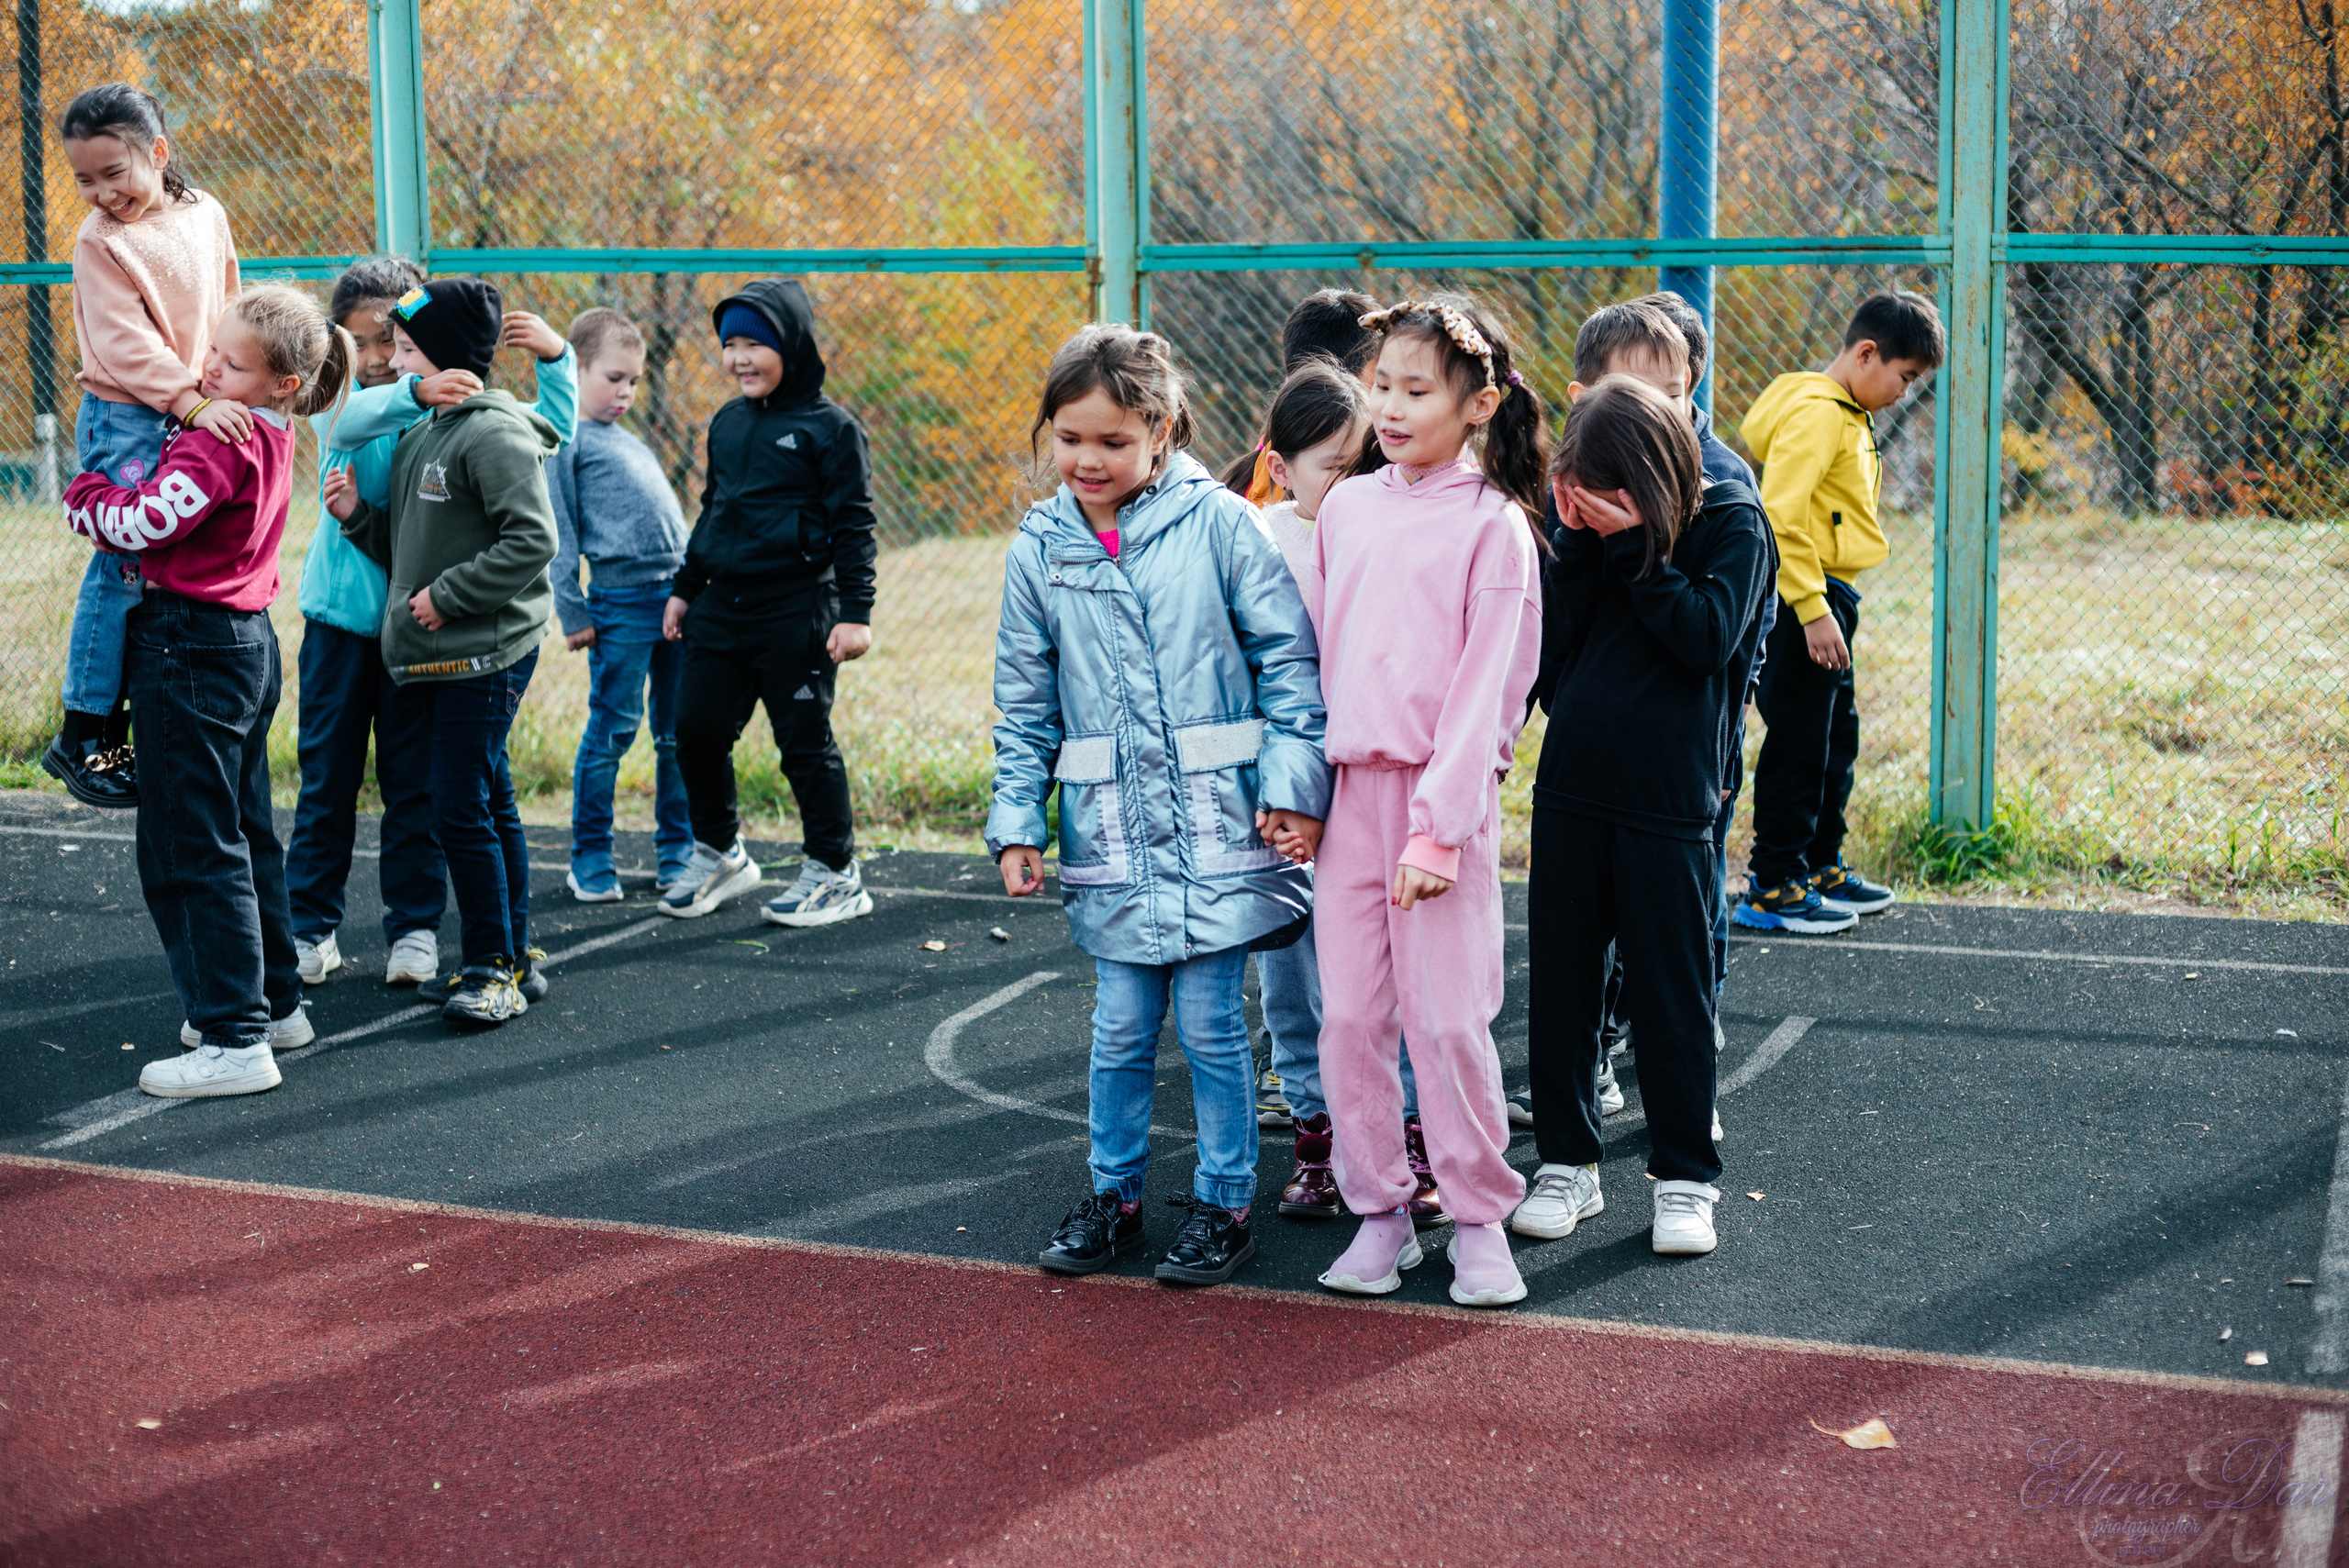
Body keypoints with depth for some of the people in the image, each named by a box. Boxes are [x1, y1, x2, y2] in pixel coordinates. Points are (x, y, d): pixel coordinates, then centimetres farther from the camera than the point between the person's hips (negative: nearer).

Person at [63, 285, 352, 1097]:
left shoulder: (220, 445, -20)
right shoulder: (269, 437, 10)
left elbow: (142, 523, -24)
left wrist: (80, 493, -5)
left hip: (191, 646, -10)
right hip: (247, 640, 10)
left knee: (190, 846, -5)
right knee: (242, 832, 19)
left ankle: (234, 1041, -5)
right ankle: (273, 1001, 28)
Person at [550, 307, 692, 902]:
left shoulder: (629, 441, 22)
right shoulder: (565, 440, -1)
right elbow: (557, 537, -4)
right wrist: (572, 613, -8)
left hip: (678, 594, 7)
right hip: (621, 601, -7)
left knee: (680, 734, 9)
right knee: (612, 732, -2)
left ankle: (677, 854, 18)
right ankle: (590, 863, 9)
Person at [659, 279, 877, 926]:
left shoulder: (830, 428, -7)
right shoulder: (727, 423, 13)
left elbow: (854, 526, -7)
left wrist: (855, 612, -12)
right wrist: (685, 589, 22)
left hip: (796, 612, -6)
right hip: (722, 607, 7)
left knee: (806, 743, -1)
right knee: (696, 730, 7)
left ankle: (835, 874, 11)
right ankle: (719, 853, 27)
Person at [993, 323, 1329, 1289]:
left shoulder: (1218, 522, -5)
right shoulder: (1041, 549, 4)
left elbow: (1289, 658, -3)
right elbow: (1026, 704, 10)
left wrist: (1294, 783, -9)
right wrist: (1015, 820, 5)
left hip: (1218, 819, -2)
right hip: (1110, 828, 3)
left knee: (1210, 1022, 4)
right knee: (1122, 1025, 8)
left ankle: (1225, 1202, 19)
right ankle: (1114, 1192, 26)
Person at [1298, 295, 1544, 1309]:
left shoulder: (1494, 525, -5)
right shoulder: (1346, 510, 10)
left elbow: (1484, 686, -9)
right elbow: (1316, 656, 14)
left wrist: (1437, 827, -14)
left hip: (1445, 792, -5)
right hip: (1349, 788, 5)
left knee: (1448, 1017, -3)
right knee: (1349, 1015, 5)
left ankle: (1479, 1217, 12)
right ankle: (1379, 1209, 18)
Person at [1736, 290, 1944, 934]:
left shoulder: (1847, 415, 16)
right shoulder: (1816, 411, -16)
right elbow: (1780, 516, -24)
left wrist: (1833, 603, 17)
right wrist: (1812, 609, -25)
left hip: (1826, 598, 10)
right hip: (1803, 600, -10)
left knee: (1837, 737, 17)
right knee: (1799, 746, -4)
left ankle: (1820, 868, 29)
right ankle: (1772, 888, 3)